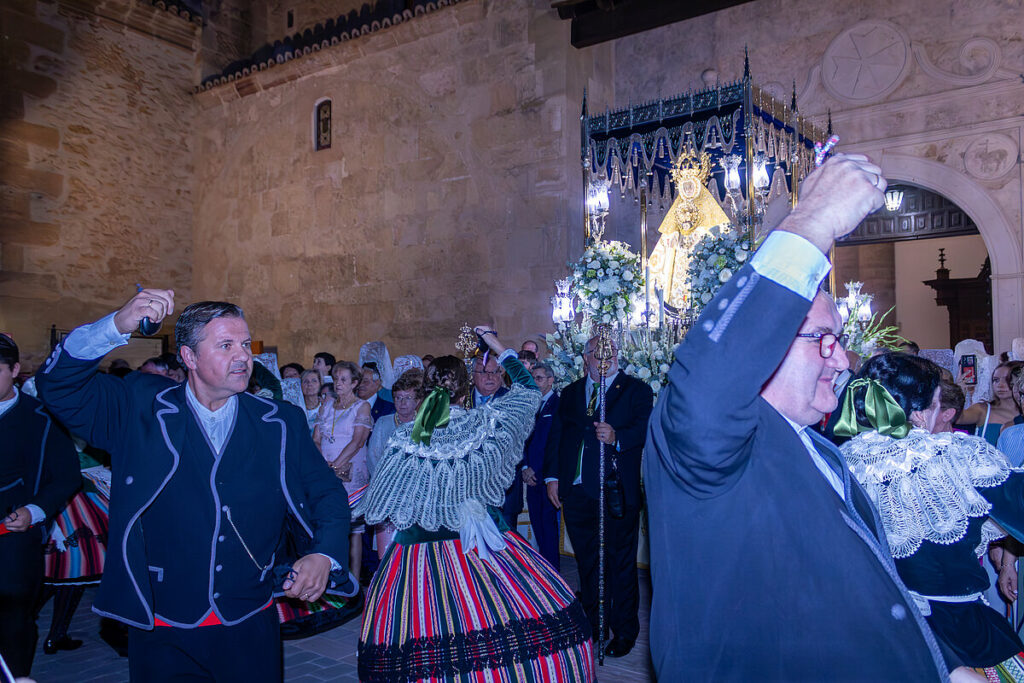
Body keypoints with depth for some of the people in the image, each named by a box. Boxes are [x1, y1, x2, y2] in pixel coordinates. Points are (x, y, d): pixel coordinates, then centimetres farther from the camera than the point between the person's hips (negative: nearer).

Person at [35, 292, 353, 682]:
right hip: (162, 632, -1)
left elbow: (326, 494, 4)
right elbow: (58, 385, -9)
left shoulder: (281, 423, -1)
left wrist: (324, 555, -14)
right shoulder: (141, 409, -2)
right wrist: (118, 325, -24)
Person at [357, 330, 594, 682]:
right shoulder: (485, 424, -5)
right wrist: (494, 342, 19)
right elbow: (528, 388, 12)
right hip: (481, 551, -1)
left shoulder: (404, 439, -4)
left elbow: (380, 511, 3)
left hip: (420, 555, 1)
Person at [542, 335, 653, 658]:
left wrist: (617, 437, -27)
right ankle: (593, 624, 28)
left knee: (620, 561, 4)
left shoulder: (636, 390, 2)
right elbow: (555, 435, 14)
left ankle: (624, 630, 19)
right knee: (587, 561, 14)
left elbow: (646, 429, -11)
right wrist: (552, 476, 6)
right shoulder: (570, 393, 16)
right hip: (576, 491, 4)